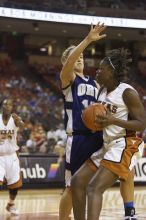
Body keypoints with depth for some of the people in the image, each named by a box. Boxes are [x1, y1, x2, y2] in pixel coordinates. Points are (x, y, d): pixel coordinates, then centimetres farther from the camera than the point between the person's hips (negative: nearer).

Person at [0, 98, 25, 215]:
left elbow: (22, 125, -33)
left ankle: (11, 205, 34)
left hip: (11, 156, 2)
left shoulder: (15, 119, -9)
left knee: (15, 183, 11)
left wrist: (17, 119, -55)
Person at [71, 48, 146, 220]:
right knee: (77, 181, 5)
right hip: (108, 145, 9)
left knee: (94, 188, -19)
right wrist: (95, 121, 3)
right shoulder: (103, 90, 10)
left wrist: (113, 120, -26)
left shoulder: (127, 92, -14)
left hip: (125, 146, -9)